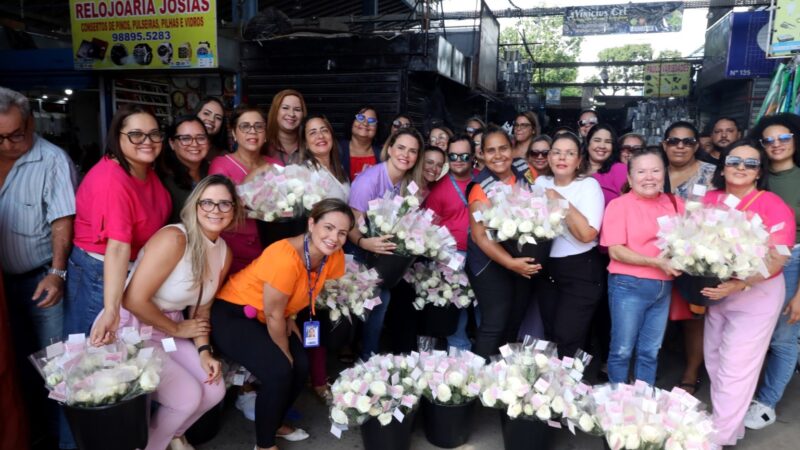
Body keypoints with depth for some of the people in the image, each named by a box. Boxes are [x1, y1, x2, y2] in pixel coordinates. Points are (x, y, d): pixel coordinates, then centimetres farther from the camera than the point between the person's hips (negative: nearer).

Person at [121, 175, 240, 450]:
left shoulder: (224, 253, 1)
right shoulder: (174, 239, -25)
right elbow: (134, 299, -26)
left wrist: (204, 351, -6)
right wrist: (177, 329, -12)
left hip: (170, 331, 8)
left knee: (214, 390, 1)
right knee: (188, 396, -12)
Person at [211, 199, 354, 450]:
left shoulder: (334, 257, -12)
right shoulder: (286, 257, -35)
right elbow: (273, 315, -23)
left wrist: (291, 320, -2)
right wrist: (285, 353, -10)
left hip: (264, 318, 8)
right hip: (232, 315, -8)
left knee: (301, 367, 0)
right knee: (279, 371, -22)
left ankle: (273, 423, 28)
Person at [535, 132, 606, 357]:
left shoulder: (589, 185, -9)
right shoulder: (541, 183, 8)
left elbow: (587, 234, -21)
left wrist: (561, 202, -20)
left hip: (581, 273, -5)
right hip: (547, 270, 5)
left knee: (567, 341, -5)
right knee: (551, 336, 13)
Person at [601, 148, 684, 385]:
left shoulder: (675, 203, 8)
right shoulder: (619, 204, -6)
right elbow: (615, 251, -13)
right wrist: (656, 262, -20)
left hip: (664, 287, 5)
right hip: (629, 286, -4)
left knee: (650, 351, 15)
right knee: (622, 350, 6)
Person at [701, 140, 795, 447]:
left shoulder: (773, 206, -13)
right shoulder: (709, 200, 1)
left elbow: (776, 260, -17)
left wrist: (739, 284, -29)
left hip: (756, 294, -5)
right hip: (716, 292, 6)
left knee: (735, 369, 1)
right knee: (715, 363, 14)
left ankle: (719, 437, 14)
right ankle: (731, 426, 31)